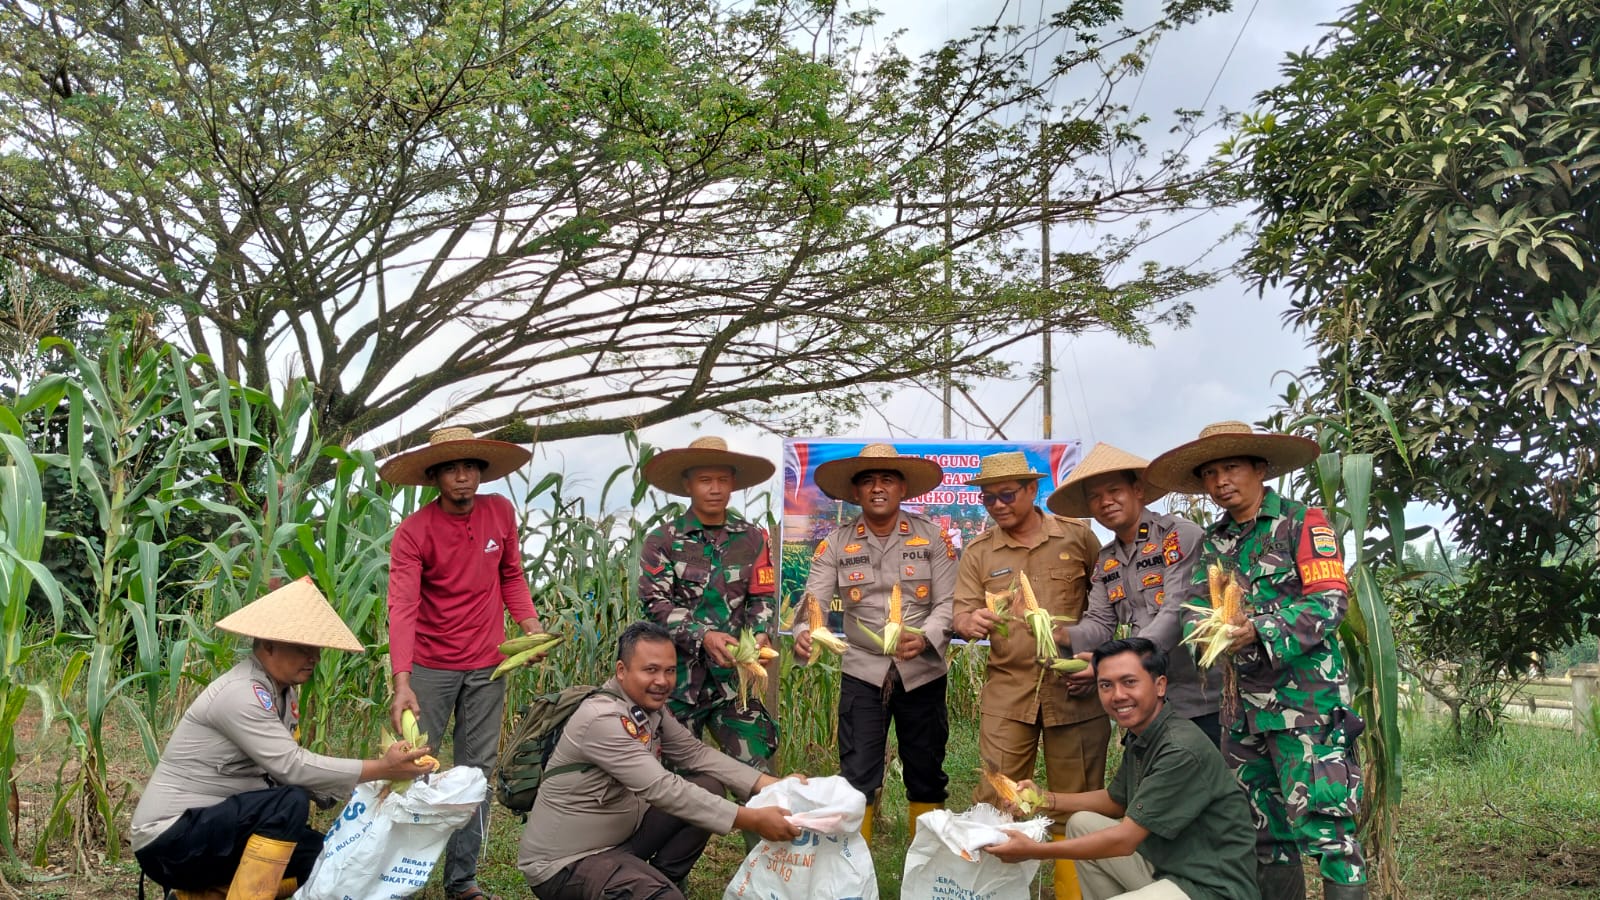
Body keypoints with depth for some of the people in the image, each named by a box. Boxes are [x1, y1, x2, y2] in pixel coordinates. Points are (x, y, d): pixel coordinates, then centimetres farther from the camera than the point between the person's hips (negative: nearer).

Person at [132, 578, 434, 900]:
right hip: (169, 837, -9)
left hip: (217, 823, 9)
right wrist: (382, 768, -26)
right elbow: (292, 766, -28)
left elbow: (284, 770, 2)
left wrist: (365, 793, -12)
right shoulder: (239, 693, -23)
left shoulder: (285, 691, 5)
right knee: (290, 802, -29)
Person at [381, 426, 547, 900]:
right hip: (431, 666, -3)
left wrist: (532, 628, -5)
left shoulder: (501, 512, -2)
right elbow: (402, 608, -21)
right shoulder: (413, 532, -13)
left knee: (477, 771, 8)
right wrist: (402, 682, -32)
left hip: (487, 667, 3)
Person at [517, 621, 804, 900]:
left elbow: (696, 753, 5)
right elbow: (663, 790, -31)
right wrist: (751, 820, -31)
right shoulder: (601, 719, -26)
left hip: (620, 835, 9)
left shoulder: (649, 707, 1)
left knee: (709, 787, 3)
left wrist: (770, 784, -7)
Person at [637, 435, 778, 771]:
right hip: (679, 675, -1)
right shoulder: (662, 540, -1)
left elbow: (762, 597, 6)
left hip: (733, 675, 1)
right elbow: (656, 604, -8)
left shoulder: (752, 538, 6)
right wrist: (703, 637, -21)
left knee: (757, 770, 0)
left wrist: (760, 634, -14)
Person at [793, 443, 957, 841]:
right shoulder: (836, 543, -1)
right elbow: (814, 601, -7)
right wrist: (803, 634, -29)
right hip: (862, 673, 0)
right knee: (857, 777, 0)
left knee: (926, 774, 12)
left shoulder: (932, 536, -3)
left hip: (922, 672, 1)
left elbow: (949, 602, -7)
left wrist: (925, 638, -26)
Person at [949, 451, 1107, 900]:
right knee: (995, 800, 2)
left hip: (1075, 689, -1)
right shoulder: (978, 552, 5)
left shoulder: (1077, 536, 0)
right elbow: (963, 614, 1)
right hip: (1007, 691, 1)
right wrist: (972, 623, -23)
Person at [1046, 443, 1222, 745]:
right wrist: (1065, 636, -16)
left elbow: (1177, 615, -19)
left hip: (1201, 699, -6)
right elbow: (1100, 624, 7)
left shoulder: (1181, 536, -10)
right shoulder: (1104, 561, 13)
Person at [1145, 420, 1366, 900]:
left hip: (1307, 698, -6)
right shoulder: (1212, 541, 14)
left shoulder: (1302, 522, -3)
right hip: (1243, 705, 6)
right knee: (1264, 827, 14)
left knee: (1323, 823, -9)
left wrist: (1259, 632, -25)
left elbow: (1329, 600, -12)